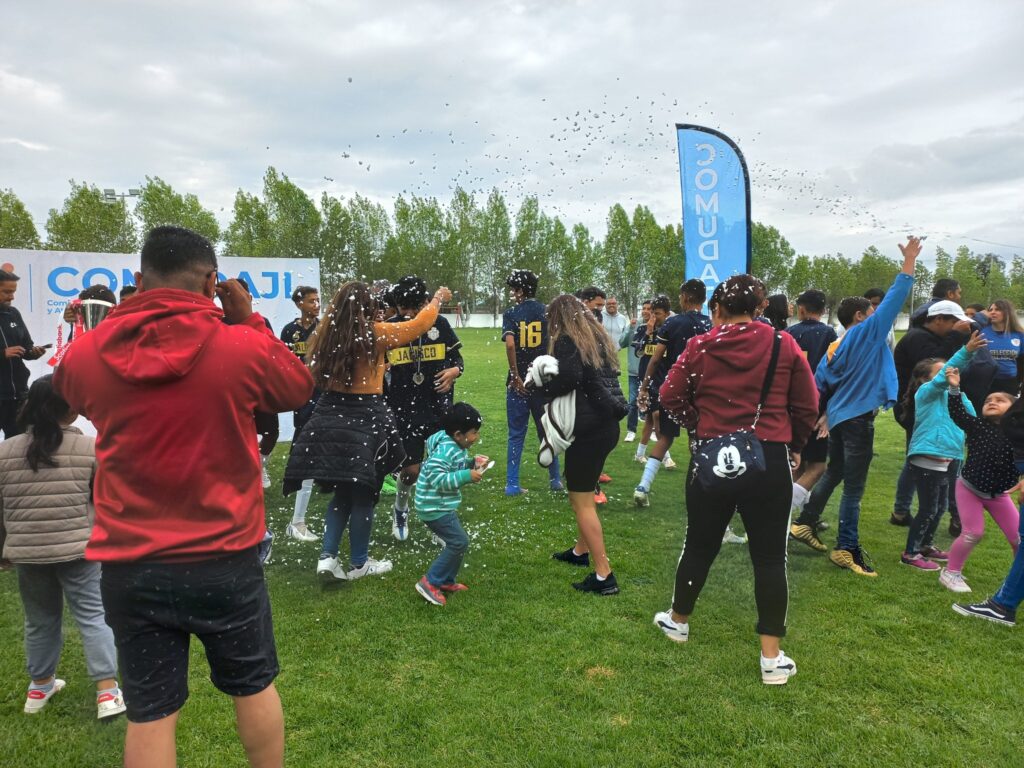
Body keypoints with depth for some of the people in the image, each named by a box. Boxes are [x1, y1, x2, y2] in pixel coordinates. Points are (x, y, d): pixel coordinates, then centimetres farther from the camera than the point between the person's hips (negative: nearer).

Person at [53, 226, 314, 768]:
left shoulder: (84, 354, -5)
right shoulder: (242, 346, -15)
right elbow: (299, 390, 5)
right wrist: (248, 319, 6)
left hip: (129, 565, 2)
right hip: (224, 558, -2)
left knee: (149, 712, 14)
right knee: (254, 686, 20)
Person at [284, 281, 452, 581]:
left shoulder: (326, 334, 3)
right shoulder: (375, 334, -10)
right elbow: (419, 325, 2)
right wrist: (437, 299, 19)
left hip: (329, 417, 5)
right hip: (366, 419, -5)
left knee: (341, 493, 17)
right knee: (363, 495, 8)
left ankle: (327, 556, 10)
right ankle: (359, 563, 20)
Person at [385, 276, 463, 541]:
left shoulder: (439, 324, 1)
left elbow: (456, 358, 9)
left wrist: (454, 370, -12)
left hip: (438, 407, 1)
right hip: (404, 409, -1)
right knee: (411, 469, 0)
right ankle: (400, 507, 33)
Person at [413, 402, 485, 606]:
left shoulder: (455, 446, 7)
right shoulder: (445, 450, -24)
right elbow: (437, 479, -30)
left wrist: (472, 463, 3)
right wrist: (467, 476, -28)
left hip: (443, 506, 10)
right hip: (435, 508, -10)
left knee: (457, 543, 17)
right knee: (459, 542, -9)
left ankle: (447, 581, 30)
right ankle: (430, 582, 0)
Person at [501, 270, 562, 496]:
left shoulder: (511, 313, -5)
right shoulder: (548, 312, 2)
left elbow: (510, 345, -20)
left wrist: (515, 376, -14)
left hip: (520, 381, -2)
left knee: (516, 434, 6)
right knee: (547, 431, 15)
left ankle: (512, 484, 7)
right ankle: (555, 479, 23)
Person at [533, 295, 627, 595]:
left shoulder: (567, 340, -10)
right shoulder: (597, 336, 16)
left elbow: (569, 379, -24)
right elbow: (601, 377, 14)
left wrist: (537, 384, -7)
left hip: (587, 428, -9)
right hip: (606, 424, 9)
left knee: (582, 500, -2)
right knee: (583, 490, 24)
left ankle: (604, 576, -1)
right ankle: (581, 551, 38)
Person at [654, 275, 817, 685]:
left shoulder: (700, 347, -3)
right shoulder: (784, 344, -1)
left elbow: (670, 397, -2)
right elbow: (807, 406, 4)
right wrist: (794, 446, 18)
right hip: (770, 461, 0)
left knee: (700, 545, 16)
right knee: (769, 556, 7)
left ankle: (678, 620, 35)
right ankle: (772, 656, 12)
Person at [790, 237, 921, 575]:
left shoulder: (834, 347, 12)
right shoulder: (867, 332, -8)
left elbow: (819, 387, 14)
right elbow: (893, 299, -13)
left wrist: (825, 414, 24)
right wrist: (909, 261, -7)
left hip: (839, 418, 8)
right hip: (858, 418, -8)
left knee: (833, 475, 23)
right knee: (853, 487, -2)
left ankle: (805, 522, 28)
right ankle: (846, 549, 3)